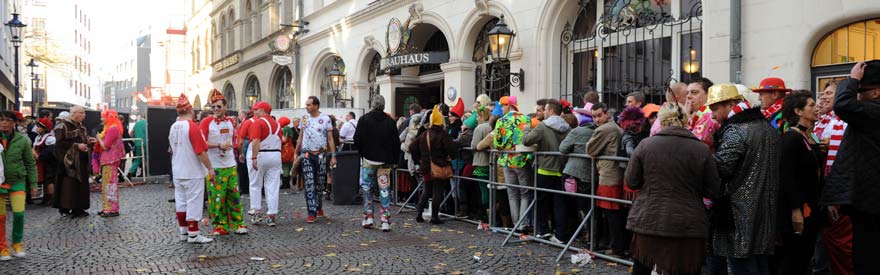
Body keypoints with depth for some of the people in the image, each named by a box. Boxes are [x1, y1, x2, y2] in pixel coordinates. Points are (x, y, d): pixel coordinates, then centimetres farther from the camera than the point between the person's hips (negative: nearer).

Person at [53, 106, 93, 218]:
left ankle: (78, 208, 13)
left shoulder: (81, 126, 15)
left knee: (82, 183, 6)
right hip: (69, 160, -8)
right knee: (69, 184, -7)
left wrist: (88, 140, 7)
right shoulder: (63, 126, -9)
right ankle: (65, 208, 1)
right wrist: (77, 146, -19)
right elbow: (60, 143, -15)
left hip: (82, 161, 8)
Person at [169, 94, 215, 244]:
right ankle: (193, 234, 1)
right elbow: (201, 150, -19)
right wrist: (210, 168, -12)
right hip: (193, 172, -8)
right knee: (194, 202, -2)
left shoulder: (173, 127, 7)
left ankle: (183, 232, 21)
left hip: (177, 171, 8)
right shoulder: (192, 126, -17)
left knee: (180, 201, 13)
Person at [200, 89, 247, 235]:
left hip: (230, 165, 4)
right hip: (214, 167, -4)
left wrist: (230, 147, 11)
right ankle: (220, 225, 9)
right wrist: (219, 146, -18)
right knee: (216, 197, -2)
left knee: (234, 194, 6)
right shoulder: (206, 122, -6)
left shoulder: (231, 121, 9)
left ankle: (238, 223, 14)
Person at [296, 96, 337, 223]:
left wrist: (333, 156, -5)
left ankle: (318, 206, 30)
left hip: (321, 154, -1)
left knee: (320, 183, 8)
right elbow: (300, 138, 13)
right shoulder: (304, 119, 7)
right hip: (307, 155, 1)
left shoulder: (325, 119, -1)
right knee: (309, 184, -7)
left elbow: (330, 139, 0)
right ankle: (312, 213, -8)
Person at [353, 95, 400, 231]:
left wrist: (361, 153, 12)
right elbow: (396, 143, 1)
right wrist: (394, 160, 9)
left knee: (366, 188, 12)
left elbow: (357, 139, -5)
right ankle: (386, 221, 1)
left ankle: (368, 217, 11)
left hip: (368, 159, -1)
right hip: (385, 160, 1)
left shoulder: (364, 119, -5)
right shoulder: (390, 121, 1)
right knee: (385, 190, 3)